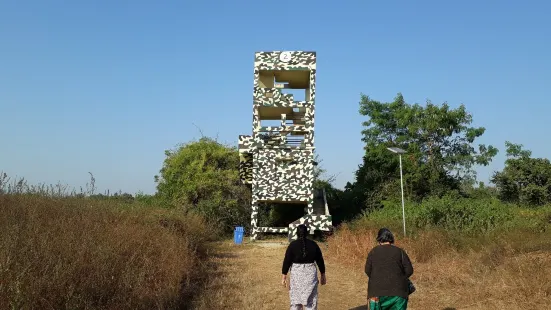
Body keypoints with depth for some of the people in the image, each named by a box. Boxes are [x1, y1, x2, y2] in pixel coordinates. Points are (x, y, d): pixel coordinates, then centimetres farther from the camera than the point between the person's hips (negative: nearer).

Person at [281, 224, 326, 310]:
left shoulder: (292, 245, -6)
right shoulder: (313, 244, 0)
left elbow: (287, 261, -7)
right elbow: (320, 261, 4)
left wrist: (284, 276, -1)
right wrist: (323, 275, 13)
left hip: (296, 273, -1)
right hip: (310, 273, 1)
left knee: (295, 299, 9)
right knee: (311, 300, 8)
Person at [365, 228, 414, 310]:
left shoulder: (373, 251, 3)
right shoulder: (399, 251, 3)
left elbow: (367, 270, 1)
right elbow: (409, 270, 0)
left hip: (378, 291, 0)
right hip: (397, 291, 0)